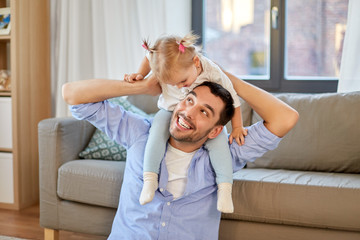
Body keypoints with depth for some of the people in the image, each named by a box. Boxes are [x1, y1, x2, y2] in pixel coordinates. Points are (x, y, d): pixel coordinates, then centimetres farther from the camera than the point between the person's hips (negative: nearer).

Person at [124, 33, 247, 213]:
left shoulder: (214, 74, -31)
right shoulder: (162, 64, -26)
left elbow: (232, 100, -15)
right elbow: (149, 58, 1)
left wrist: (237, 127, -12)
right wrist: (139, 75, -10)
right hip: (170, 110, 1)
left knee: (218, 138, -24)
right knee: (158, 130, -28)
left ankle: (225, 187, -19)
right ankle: (149, 180, -25)